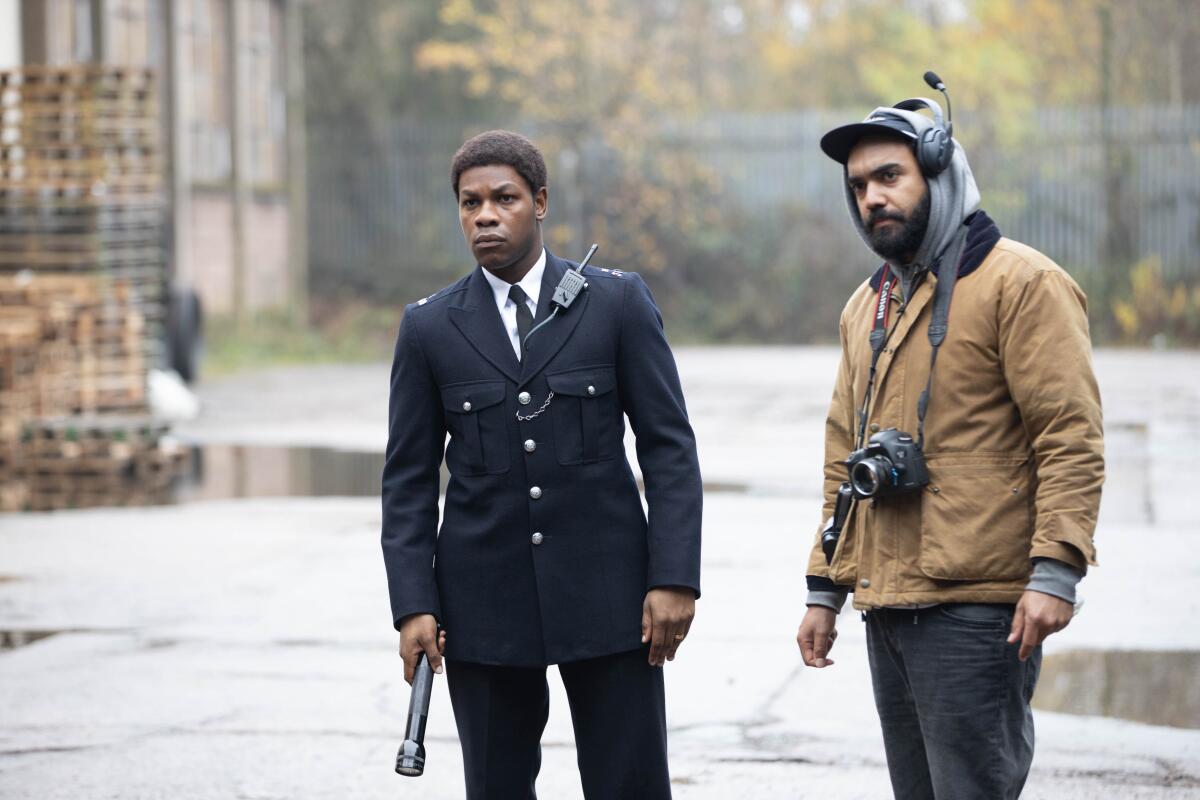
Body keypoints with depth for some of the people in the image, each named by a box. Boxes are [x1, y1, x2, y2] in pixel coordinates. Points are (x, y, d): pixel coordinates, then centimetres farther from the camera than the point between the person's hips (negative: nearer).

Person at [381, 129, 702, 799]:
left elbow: (670, 448, 0)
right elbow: (409, 480, 6)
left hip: (606, 591, -1)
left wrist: (675, 578, -8)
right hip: (483, 604, 1)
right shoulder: (430, 327, 5)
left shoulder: (619, 302, 1)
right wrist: (413, 605, -3)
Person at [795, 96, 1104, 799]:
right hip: (887, 607, 8)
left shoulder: (1021, 283, -6)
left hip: (977, 608, -8)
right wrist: (824, 588, 19)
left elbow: (1073, 436, -13)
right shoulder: (867, 305, 19)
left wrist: (1055, 570, -21)